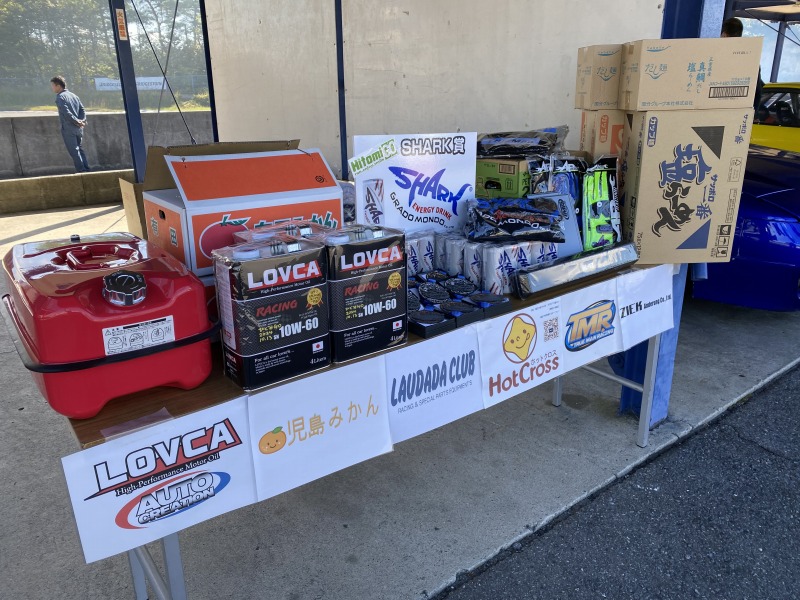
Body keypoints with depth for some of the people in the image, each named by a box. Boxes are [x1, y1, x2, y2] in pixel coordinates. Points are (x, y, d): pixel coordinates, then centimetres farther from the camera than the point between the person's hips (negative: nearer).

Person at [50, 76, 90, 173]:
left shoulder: (60, 96, -8)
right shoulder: (73, 95, 15)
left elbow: (66, 112, -20)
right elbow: (82, 109, 9)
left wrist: (77, 121, -14)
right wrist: (82, 120, -3)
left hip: (68, 129, -7)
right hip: (78, 128, 7)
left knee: (74, 151, -4)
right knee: (78, 148, 17)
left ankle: (81, 170, -6)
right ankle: (86, 169, 13)